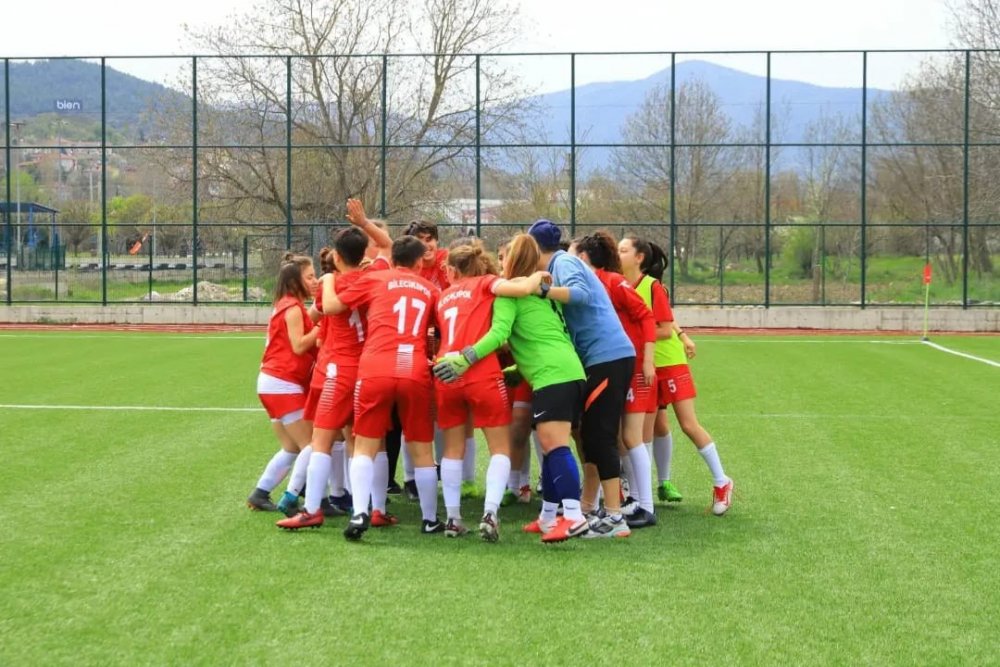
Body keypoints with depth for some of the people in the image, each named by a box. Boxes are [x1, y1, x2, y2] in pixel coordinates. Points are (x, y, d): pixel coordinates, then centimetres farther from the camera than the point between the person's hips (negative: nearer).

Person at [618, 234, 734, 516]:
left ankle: (722, 483, 5)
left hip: (670, 362, -5)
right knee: (657, 424, 7)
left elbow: (665, 330, -17)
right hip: (644, 366, 5)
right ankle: (664, 483, 21)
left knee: (689, 424, -5)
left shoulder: (653, 287, -15)